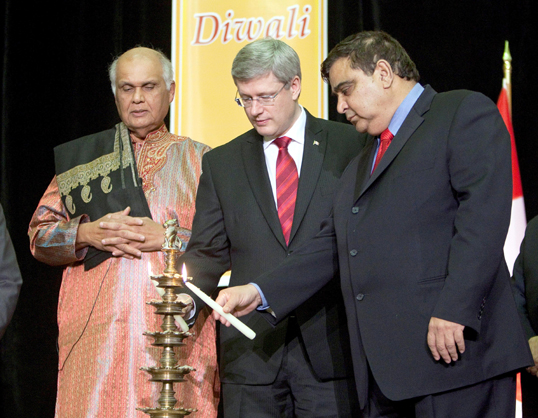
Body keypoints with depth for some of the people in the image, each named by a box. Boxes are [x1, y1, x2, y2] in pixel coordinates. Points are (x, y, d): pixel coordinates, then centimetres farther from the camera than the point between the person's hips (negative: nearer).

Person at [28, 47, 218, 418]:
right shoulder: (81, 157, 15)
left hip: (174, 332, -1)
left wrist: (168, 238, -10)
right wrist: (88, 233, -9)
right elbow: (39, 235, 10)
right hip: (97, 329, 1)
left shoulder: (199, 159, 12)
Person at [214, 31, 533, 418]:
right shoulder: (361, 164, 28)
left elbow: (484, 214, -12)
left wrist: (455, 310, -20)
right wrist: (258, 293, 10)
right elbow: (331, 245, 22)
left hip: (454, 347, -7)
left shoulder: (464, 113, 1)